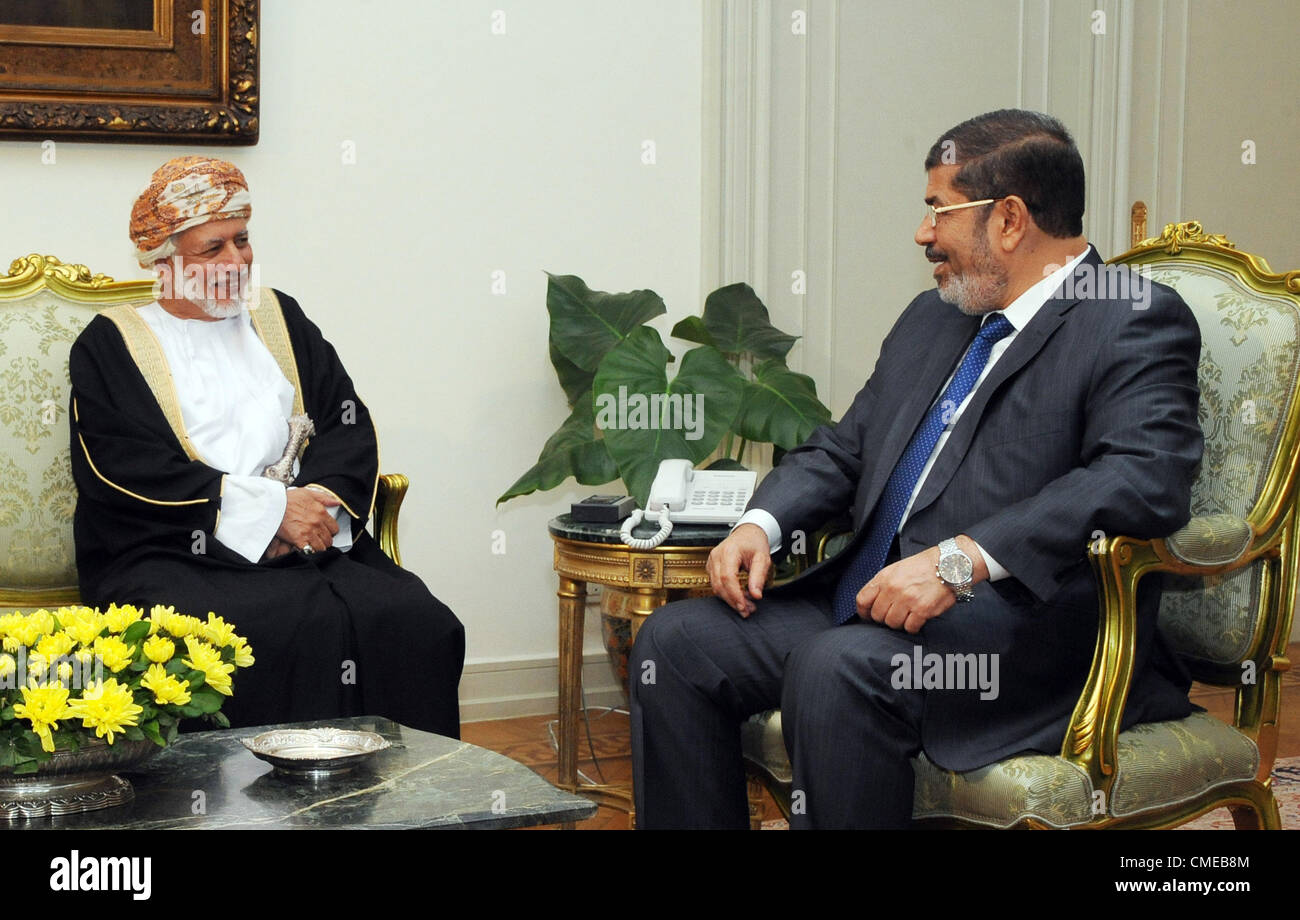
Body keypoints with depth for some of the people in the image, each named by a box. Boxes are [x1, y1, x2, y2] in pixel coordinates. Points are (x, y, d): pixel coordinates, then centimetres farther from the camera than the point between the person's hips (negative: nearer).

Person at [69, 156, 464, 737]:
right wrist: (270, 509, -12)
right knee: (305, 629, -34)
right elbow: (123, 470, -5)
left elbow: (347, 423, 13)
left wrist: (319, 504, -9)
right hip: (171, 554, -4)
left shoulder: (279, 319, 23)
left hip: (308, 542, 4)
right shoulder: (110, 346, 9)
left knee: (421, 624, -24)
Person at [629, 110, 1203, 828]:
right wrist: (759, 524, 3)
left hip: (1029, 628, -8)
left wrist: (961, 560, -29)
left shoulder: (1136, 323, -5)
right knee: (675, 641, -7)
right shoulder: (931, 319, 22)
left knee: (838, 669, -34)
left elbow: (1147, 479, -21)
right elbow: (843, 448, 25)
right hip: (868, 606, 8)